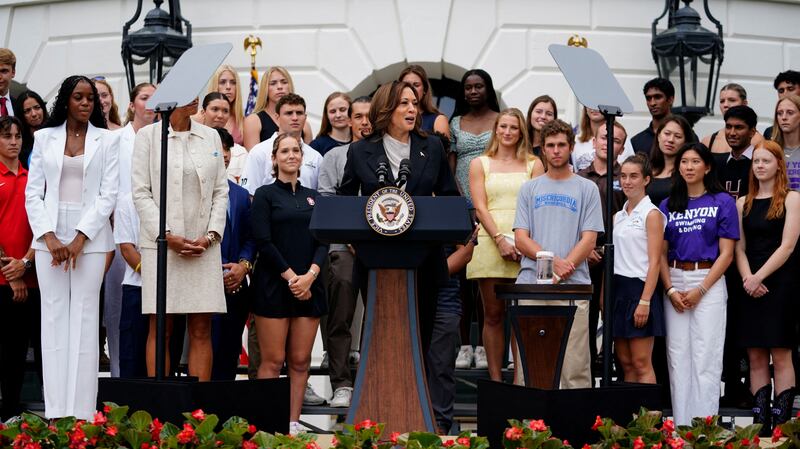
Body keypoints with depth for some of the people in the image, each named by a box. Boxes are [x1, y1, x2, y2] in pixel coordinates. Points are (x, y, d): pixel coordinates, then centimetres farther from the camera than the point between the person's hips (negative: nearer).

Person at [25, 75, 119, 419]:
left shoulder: (107, 140, 6)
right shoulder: (45, 138, 10)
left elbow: (109, 194, 0)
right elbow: (33, 193, 6)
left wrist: (80, 238, -10)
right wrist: (49, 237, -7)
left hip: (90, 238, -1)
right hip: (50, 237, 1)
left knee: (84, 320, -4)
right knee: (54, 320, 0)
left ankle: (81, 414, -4)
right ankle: (54, 413, 0)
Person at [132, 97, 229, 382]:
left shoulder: (211, 137, 12)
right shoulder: (148, 136, 2)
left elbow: (221, 191, 10)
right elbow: (141, 193, -3)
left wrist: (211, 235, -4)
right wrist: (167, 236, -11)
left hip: (203, 246, 3)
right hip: (161, 244, -3)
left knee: (201, 330, 1)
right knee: (160, 329, -1)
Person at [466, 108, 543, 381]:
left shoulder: (533, 164, 12)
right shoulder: (480, 164, 13)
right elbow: (480, 207, 3)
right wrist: (500, 239, -11)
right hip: (490, 243, 0)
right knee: (493, 314, 0)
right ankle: (495, 379, 4)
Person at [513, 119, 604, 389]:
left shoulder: (587, 189, 10)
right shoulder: (529, 189, 15)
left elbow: (589, 239, 1)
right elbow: (521, 239, 6)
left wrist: (563, 269, -12)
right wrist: (553, 261, -10)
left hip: (573, 286, -2)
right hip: (531, 285, 2)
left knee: (575, 366, -5)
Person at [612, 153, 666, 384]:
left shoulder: (652, 214, -5)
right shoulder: (618, 216, 15)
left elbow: (654, 261, -11)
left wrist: (645, 301, -19)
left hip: (639, 287, -7)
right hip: (618, 289, 7)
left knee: (641, 363, -7)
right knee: (625, 362, 7)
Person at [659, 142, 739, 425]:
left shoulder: (722, 202, 2)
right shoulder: (668, 206, 12)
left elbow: (726, 253, -3)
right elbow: (662, 253, 10)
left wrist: (700, 290, -11)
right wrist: (671, 290, -5)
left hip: (709, 282, -3)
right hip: (675, 283, 3)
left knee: (705, 357, -6)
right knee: (677, 355, 3)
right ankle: (681, 427, 8)